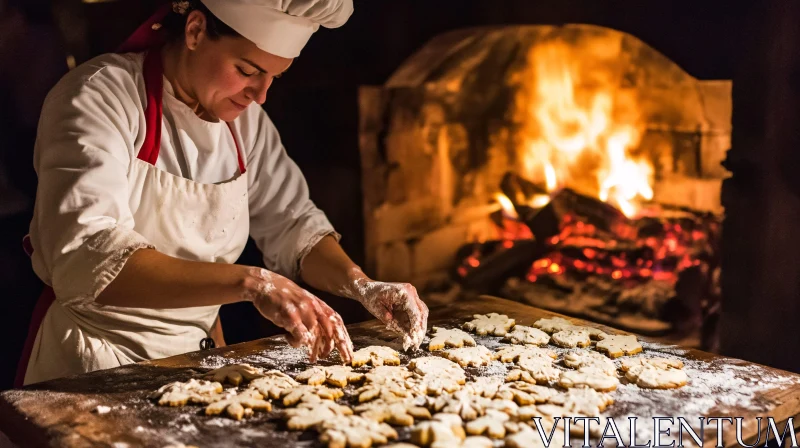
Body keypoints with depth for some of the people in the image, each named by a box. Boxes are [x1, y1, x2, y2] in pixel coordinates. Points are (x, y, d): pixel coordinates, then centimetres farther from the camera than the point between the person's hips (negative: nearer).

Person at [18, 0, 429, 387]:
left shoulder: (245, 118, 6)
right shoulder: (100, 96, -14)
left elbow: (292, 224, 11)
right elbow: (86, 261, -27)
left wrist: (362, 286, -7)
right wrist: (249, 282, -36)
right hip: (94, 365, -4)